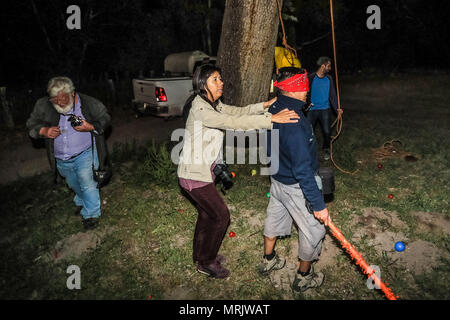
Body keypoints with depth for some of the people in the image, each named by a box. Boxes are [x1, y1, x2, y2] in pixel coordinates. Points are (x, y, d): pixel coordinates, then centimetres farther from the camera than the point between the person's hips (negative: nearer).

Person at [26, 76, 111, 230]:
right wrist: (44, 131, -21)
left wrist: (90, 127, -23)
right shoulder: (43, 106, -9)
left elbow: (105, 118, -5)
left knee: (88, 184, -8)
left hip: (85, 154, -4)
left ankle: (91, 214, 11)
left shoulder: (89, 103, -16)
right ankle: (81, 202, 52)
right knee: (74, 184, 23)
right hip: (61, 159, 4)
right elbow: (32, 124, 1)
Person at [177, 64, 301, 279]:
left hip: (202, 171, 10)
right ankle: (206, 262, 18)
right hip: (194, 175, -9)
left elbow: (237, 111, 5)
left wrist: (264, 105, -9)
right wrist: (271, 119, -37)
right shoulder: (200, 110, -25)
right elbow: (233, 122, -33)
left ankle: (200, 255, 40)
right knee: (220, 215, 0)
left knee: (207, 213, 20)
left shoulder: (214, 104, 6)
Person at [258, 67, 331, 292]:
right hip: (296, 187, -9)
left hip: (277, 178, 9)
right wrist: (318, 204, -26)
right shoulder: (295, 124, -34)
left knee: (274, 218, 26)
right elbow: (303, 170, -32)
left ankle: (268, 260, 49)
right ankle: (304, 277, 32)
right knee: (313, 230, 12)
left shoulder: (273, 110, -6)